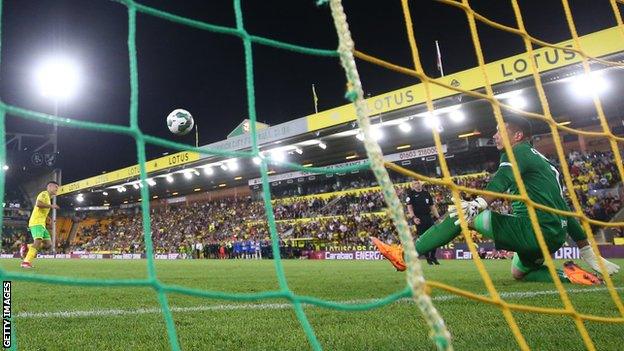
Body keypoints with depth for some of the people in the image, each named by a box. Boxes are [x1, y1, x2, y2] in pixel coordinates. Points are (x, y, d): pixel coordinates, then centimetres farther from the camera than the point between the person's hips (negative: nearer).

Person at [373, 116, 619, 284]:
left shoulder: (519, 152, 0)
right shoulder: (544, 162, 27)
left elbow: (502, 179, -24)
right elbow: (564, 210, 27)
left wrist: (478, 204, -41)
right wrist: (587, 252, 30)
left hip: (532, 228, -10)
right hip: (554, 236, 10)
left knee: (460, 214, -13)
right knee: (518, 273, 33)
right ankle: (568, 275, 12)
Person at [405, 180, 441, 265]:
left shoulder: (426, 193, 14)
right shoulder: (411, 194, -1)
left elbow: (432, 206, 17)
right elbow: (409, 207, -7)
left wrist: (438, 217, 11)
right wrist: (413, 217, -21)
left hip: (429, 217, 5)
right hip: (419, 219, -5)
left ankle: (433, 256, 17)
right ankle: (427, 257, 11)